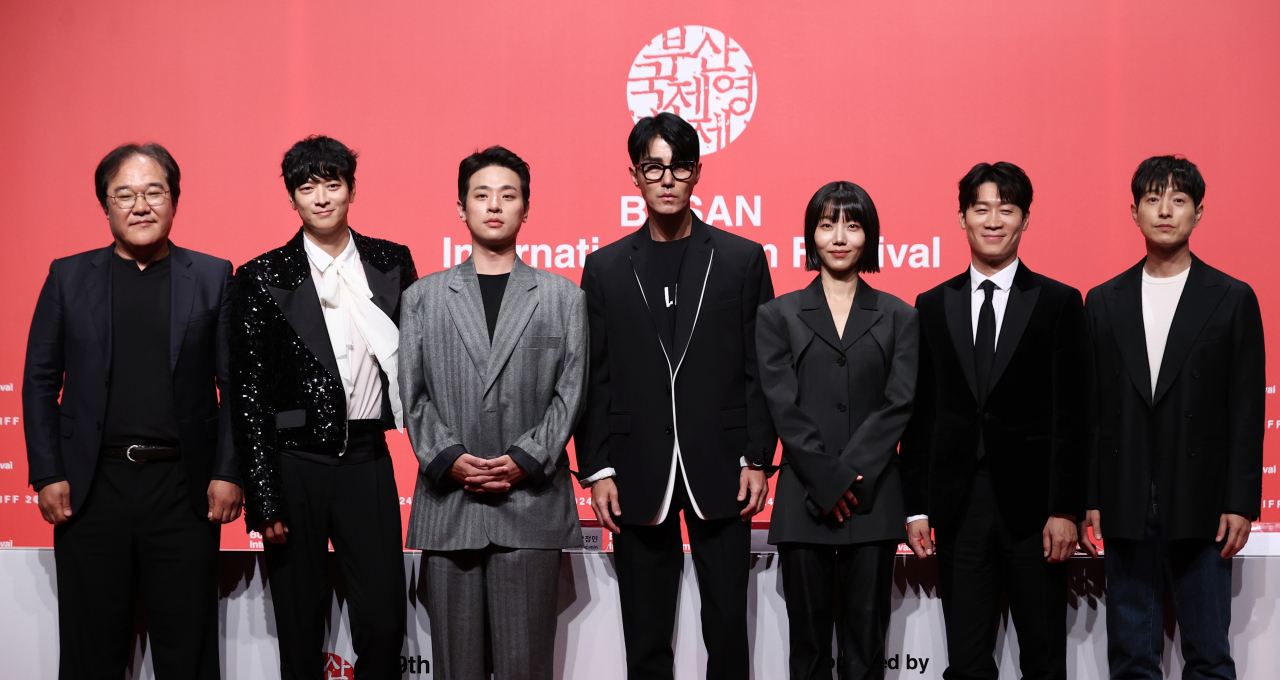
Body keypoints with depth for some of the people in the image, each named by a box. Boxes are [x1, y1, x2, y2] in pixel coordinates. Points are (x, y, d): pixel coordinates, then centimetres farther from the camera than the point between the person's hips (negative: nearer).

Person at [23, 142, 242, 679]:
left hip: (183, 489, -1)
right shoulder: (68, 277, 9)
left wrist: (228, 473, -6)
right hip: (91, 488, 1)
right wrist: (47, 475, -2)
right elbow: (40, 382, 7)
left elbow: (235, 386, 2)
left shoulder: (213, 278, 6)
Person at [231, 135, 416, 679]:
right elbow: (249, 393, -2)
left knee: (384, 622, 2)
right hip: (295, 464, -2)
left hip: (368, 458, 2)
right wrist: (263, 499, -7)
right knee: (300, 629, 7)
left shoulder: (392, 263, 8)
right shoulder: (263, 277, 0)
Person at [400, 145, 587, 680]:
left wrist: (524, 459, -10)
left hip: (532, 501, -1)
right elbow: (412, 395, 6)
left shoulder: (562, 296, 11)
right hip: (448, 503, 1)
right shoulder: (423, 297, 13)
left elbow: (570, 391, 3)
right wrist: (448, 458, -9)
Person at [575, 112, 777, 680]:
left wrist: (757, 459, -4)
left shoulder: (743, 260, 4)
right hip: (639, 472, 1)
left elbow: (760, 370, 2)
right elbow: (594, 378, 5)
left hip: (721, 467, -1)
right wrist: (597, 469, -1)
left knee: (727, 625, 5)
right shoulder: (605, 267, 7)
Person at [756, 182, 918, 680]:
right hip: (803, 503, 0)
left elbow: (899, 404, -1)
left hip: (873, 501, 0)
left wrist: (851, 474, -12)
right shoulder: (779, 316, 8)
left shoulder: (898, 317, 10)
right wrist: (829, 481, -10)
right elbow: (783, 408, -1)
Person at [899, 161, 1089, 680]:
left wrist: (1065, 509, -9)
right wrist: (917, 507, 2)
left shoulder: (1059, 302, 1)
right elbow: (920, 414, 8)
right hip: (958, 507, 2)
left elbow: (1071, 416, -3)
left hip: (1031, 506, -2)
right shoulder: (933, 306, 9)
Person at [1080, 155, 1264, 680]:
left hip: (1200, 508, -2)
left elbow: (1246, 411, -1)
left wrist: (1240, 503, -7)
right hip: (1126, 508, 2)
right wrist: (1088, 501, 2)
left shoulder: (1232, 299, 3)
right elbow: (1093, 409, 7)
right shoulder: (1105, 302, 9)